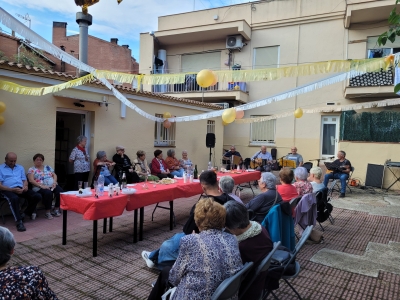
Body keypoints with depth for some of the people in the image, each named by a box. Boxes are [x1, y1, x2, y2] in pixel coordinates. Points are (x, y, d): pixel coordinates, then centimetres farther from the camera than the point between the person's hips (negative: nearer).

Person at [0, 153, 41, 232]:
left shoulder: (20, 167, 25)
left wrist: (25, 186, -5)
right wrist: (13, 189, -17)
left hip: (21, 188, 5)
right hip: (8, 190, -5)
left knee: (37, 196, -17)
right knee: (14, 198, -40)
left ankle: (27, 212, 7)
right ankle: (19, 221, -36)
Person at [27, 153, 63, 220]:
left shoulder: (48, 167, 22)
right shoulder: (31, 169, 9)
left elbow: (54, 175, 18)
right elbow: (31, 180, -4)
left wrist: (54, 182, -4)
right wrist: (41, 185, -17)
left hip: (52, 186, 4)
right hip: (40, 188, -4)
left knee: (60, 192, -27)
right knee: (48, 193, -37)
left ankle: (56, 209, -10)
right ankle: (47, 212, -20)